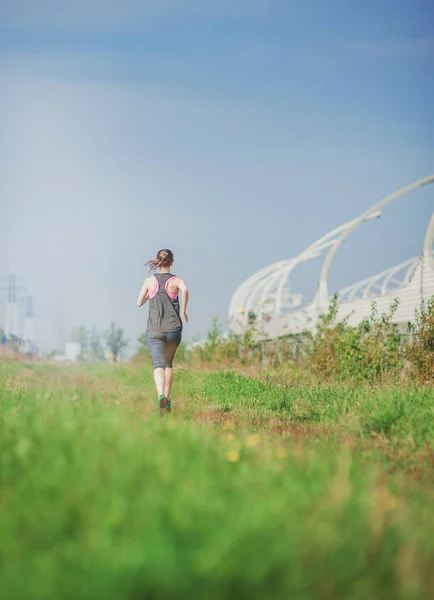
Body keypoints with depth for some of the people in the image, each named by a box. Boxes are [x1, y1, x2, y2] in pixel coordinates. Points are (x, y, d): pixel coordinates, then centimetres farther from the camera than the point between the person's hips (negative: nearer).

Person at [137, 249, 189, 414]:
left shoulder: (149, 281, 4)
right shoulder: (177, 280, -1)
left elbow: (139, 303, 9)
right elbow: (184, 289, -25)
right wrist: (183, 311, -14)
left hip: (154, 331, 0)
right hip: (173, 329, 1)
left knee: (158, 365, -10)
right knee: (168, 363, 22)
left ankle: (161, 396, -36)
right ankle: (167, 399, 24)